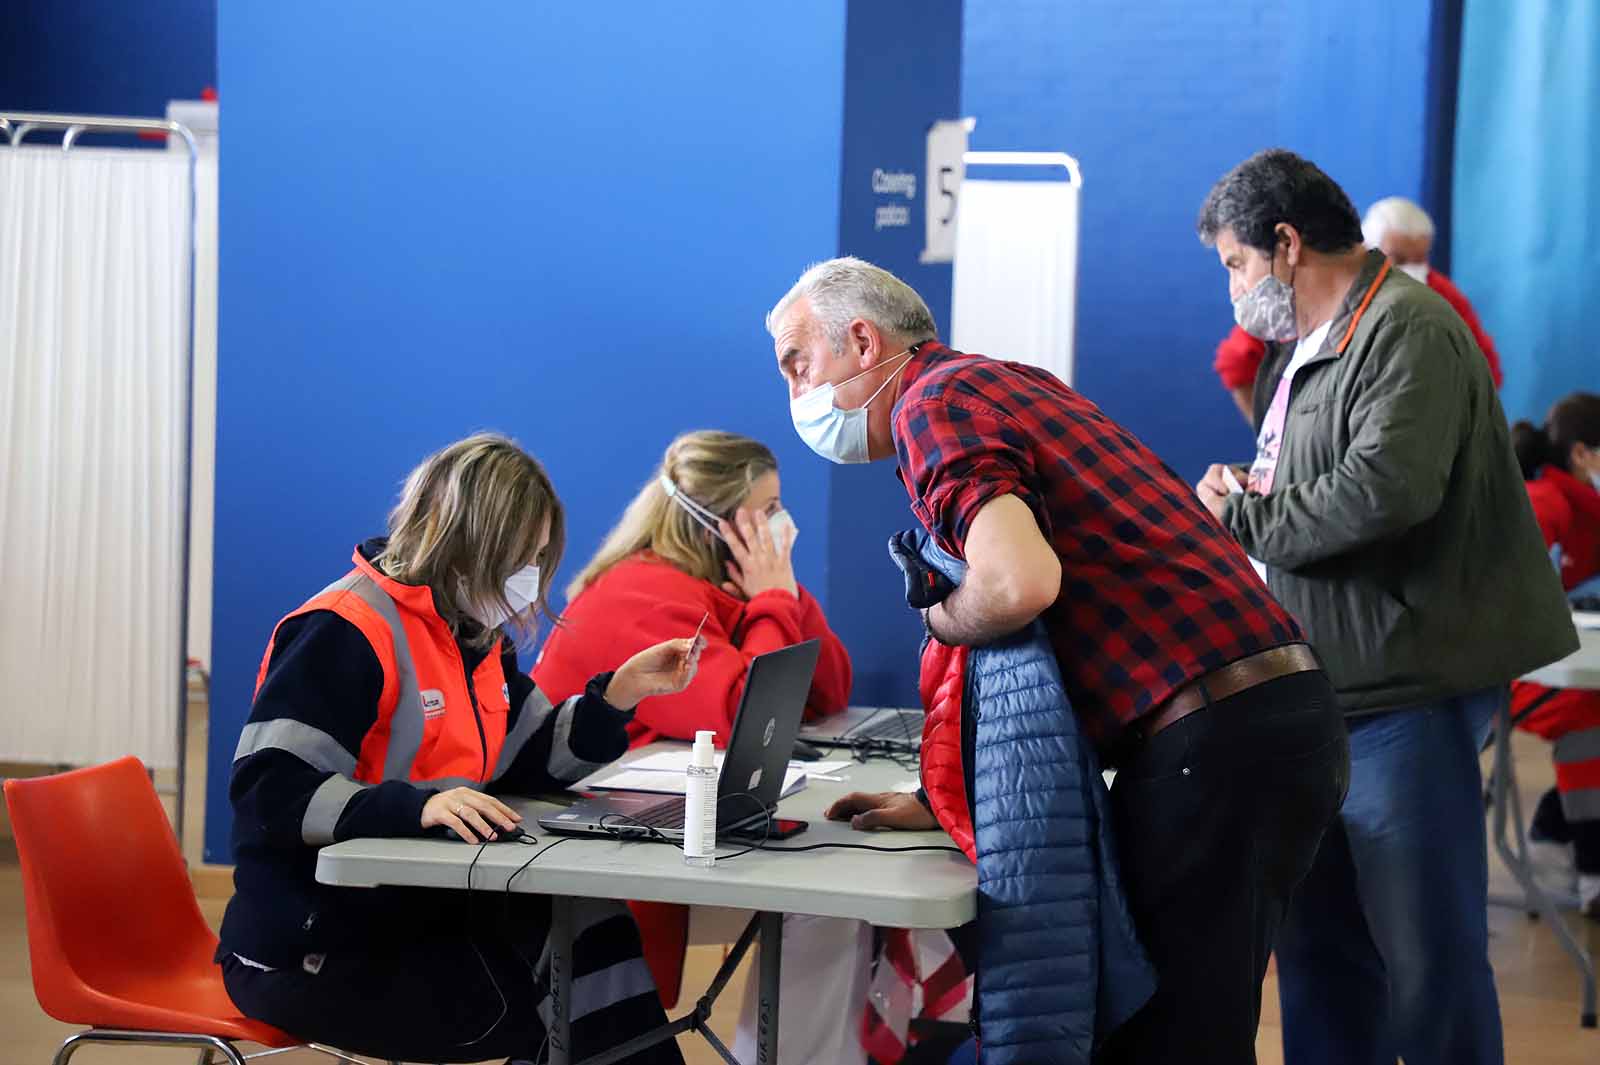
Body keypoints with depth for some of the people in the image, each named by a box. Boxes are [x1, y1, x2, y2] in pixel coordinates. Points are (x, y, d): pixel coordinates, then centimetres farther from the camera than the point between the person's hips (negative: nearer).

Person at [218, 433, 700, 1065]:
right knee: (560, 1008, -21)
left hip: (423, 914, 8)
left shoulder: (474, 636, 13)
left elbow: (527, 764, 16)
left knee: (590, 929, -16)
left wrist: (620, 693, 1)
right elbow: (270, 792, -24)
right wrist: (416, 806, -36)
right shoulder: (344, 634, -16)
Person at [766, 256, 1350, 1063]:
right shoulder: (1004, 384, 22)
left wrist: (937, 620, -4)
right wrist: (945, 799, 22)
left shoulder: (935, 402, -7)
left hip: (1215, 735, -10)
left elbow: (1020, 585, -26)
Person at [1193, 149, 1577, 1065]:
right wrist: (1241, 492, -2)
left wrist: (1244, 517, -16)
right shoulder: (1306, 344, 16)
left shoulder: (1407, 329, -15)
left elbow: (1386, 489, -28)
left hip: (1408, 690, -10)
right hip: (1327, 690, 10)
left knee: (1426, 954, -2)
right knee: (1320, 940, 16)